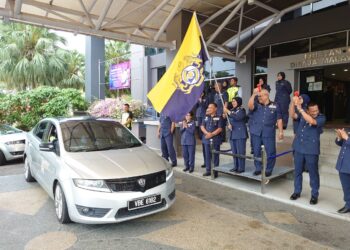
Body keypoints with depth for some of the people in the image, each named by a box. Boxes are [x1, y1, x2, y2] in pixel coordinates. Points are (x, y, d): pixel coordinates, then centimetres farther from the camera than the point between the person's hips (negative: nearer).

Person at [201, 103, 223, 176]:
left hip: (215, 139, -4)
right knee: (207, 155, 8)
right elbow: (202, 126, 6)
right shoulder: (206, 117, 13)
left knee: (215, 156, 1)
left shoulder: (219, 118, -2)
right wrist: (207, 133, -11)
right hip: (207, 139, 4)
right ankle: (208, 170, 16)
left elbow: (220, 128, -9)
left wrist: (212, 134, -17)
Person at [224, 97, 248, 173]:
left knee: (240, 151, -5)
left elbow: (237, 117, -23)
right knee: (234, 152, 11)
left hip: (240, 134, -7)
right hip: (232, 134, 7)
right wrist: (229, 125, -6)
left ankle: (241, 168, 1)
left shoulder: (242, 110, -5)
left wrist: (228, 112, -18)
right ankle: (235, 167, 19)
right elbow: (229, 120, 16)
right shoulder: (232, 110, 16)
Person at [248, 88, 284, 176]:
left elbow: (279, 119, 4)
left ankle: (269, 170, 16)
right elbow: (250, 105, -17)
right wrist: (254, 94, -21)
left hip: (269, 133, -2)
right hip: (256, 132, 2)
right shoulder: (256, 104, 6)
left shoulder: (275, 106, 4)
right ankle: (258, 168, 22)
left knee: (270, 152, 1)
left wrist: (281, 131, -1)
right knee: (256, 151, 9)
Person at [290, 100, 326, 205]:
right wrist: (293, 103, -20)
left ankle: (314, 195, 19)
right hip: (298, 148, 4)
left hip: (311, 150, -4)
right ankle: (297, 191, 27)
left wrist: (300, 108, -29)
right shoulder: (303, 113, 4)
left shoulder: (321, 118, -9)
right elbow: (292, 115, -6)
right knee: (297, 171, 13)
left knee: (313, 173, 5)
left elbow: (311, 121, -27)